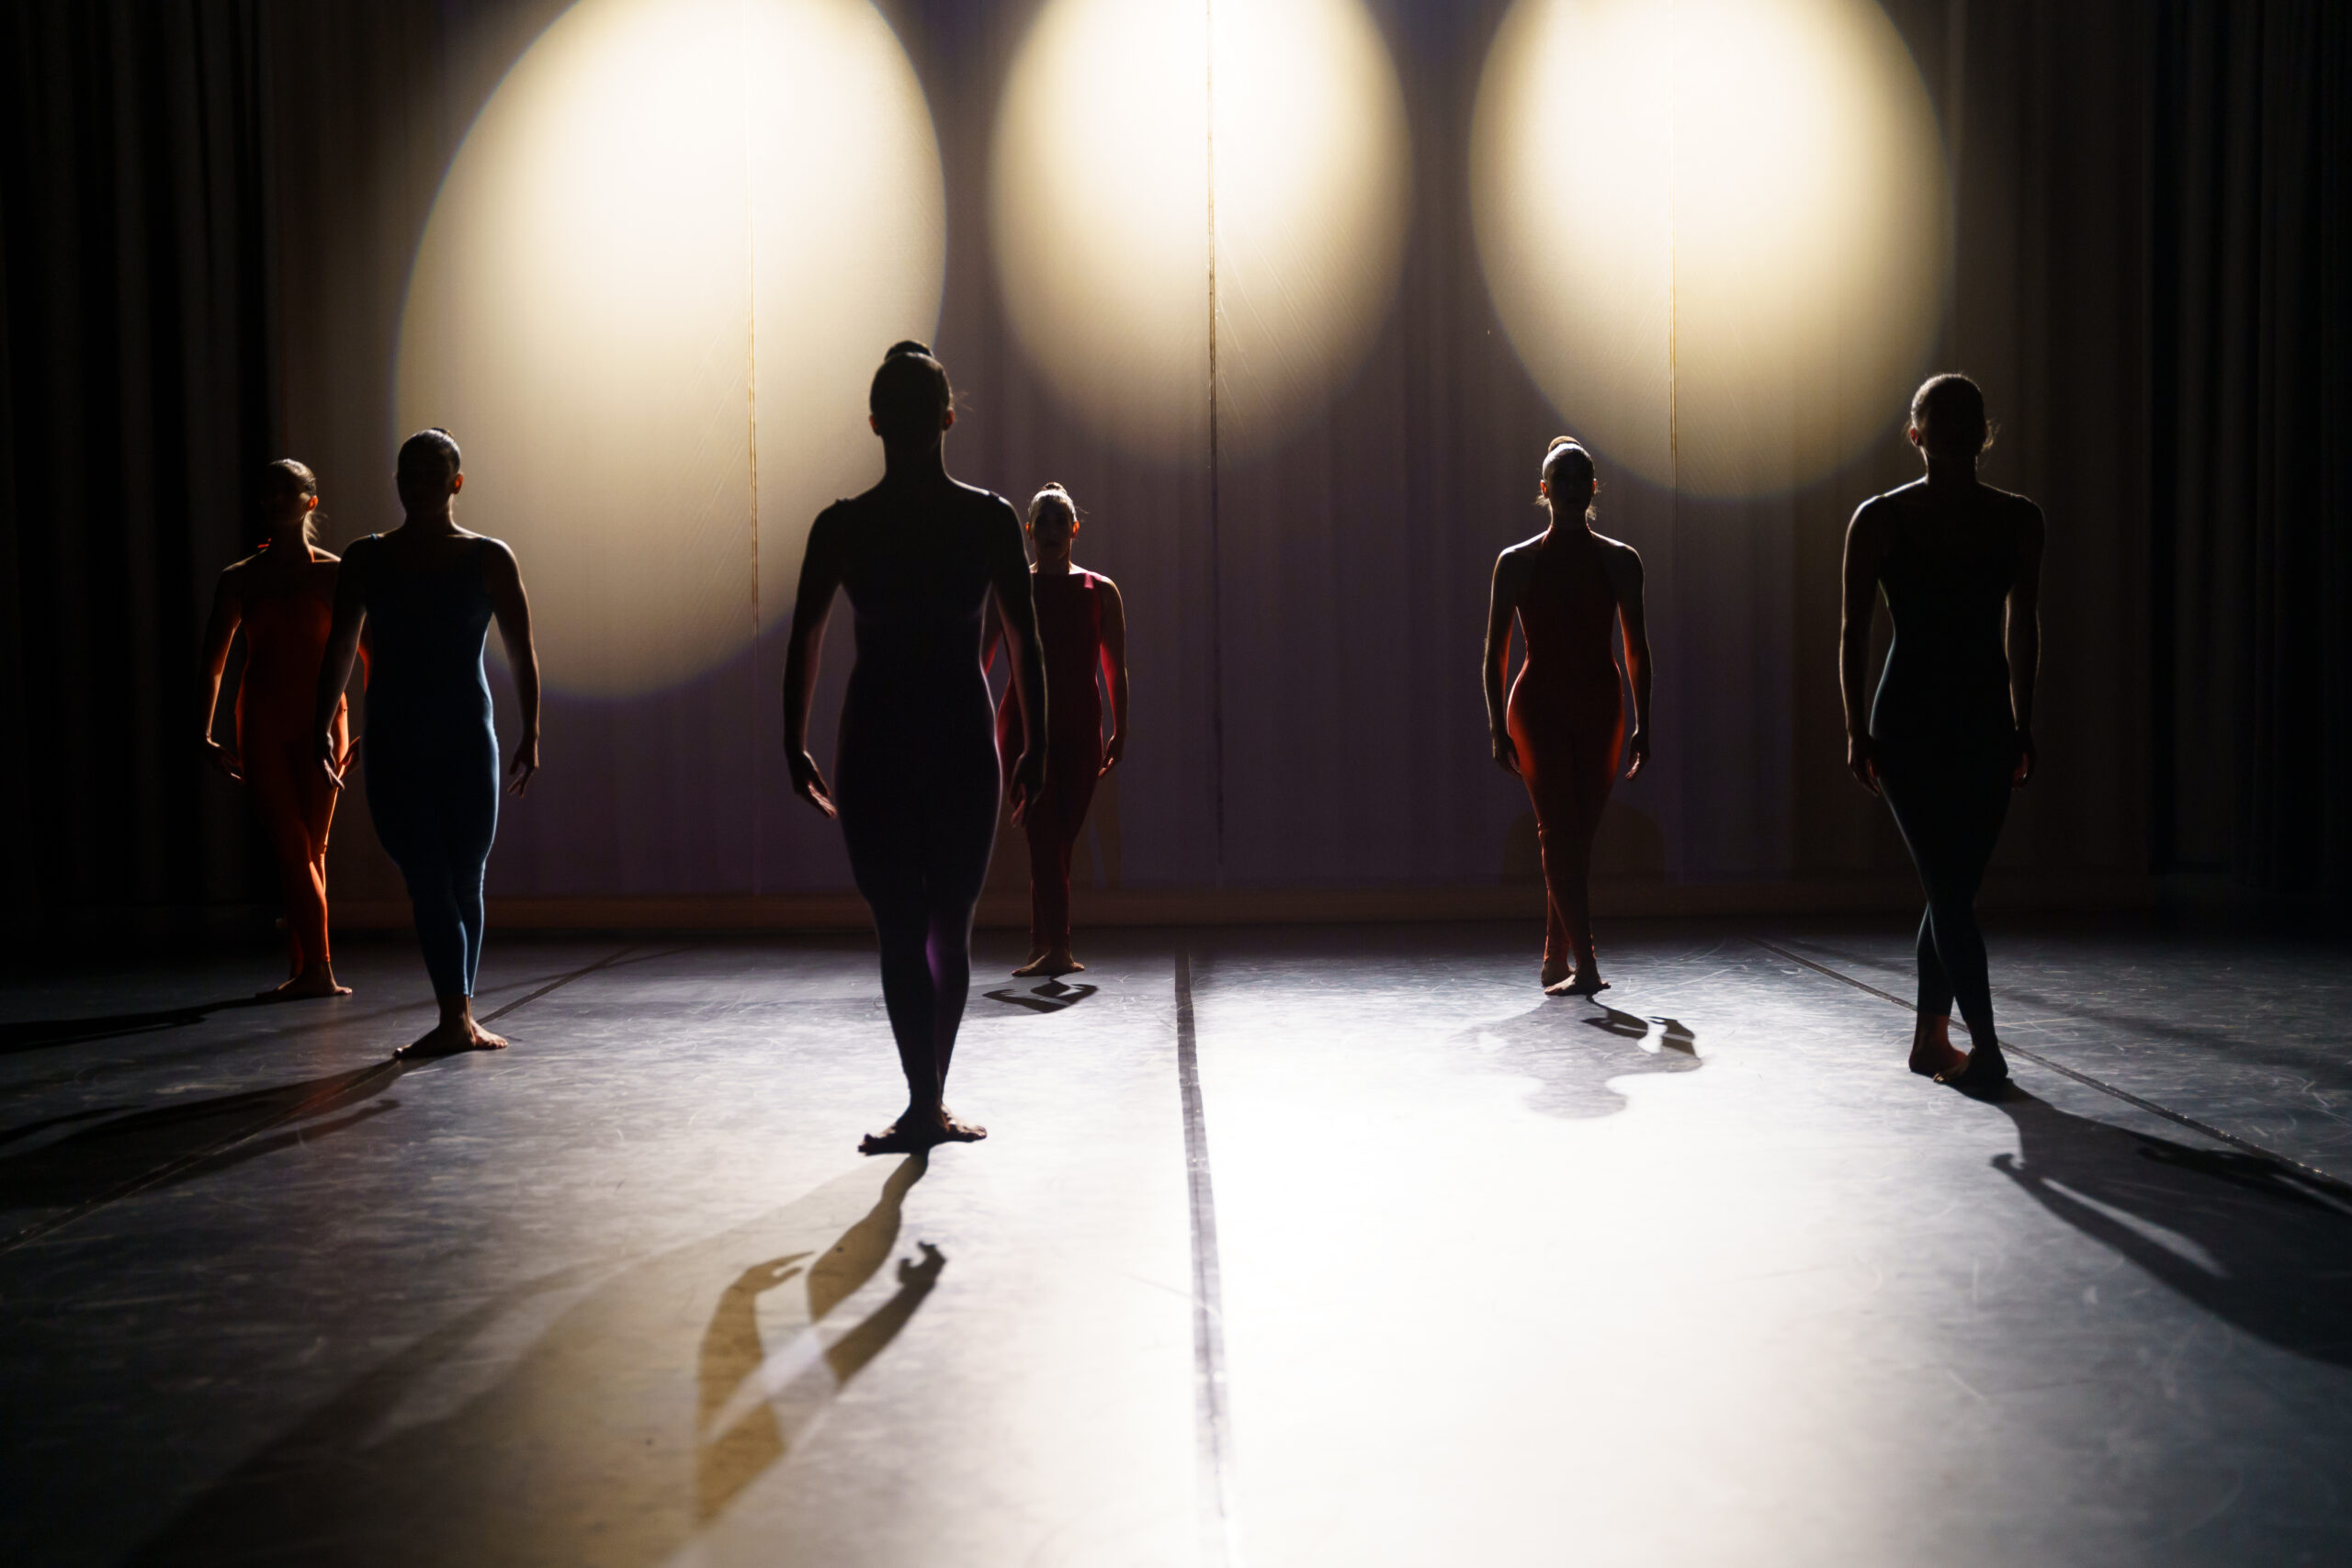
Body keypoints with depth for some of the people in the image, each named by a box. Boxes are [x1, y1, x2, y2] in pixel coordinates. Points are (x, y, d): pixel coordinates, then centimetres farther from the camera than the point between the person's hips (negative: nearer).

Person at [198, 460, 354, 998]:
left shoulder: (333, 575, 4)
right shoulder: (238, 579, 9)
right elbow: (213, 663, 13)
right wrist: (205, 735, 6)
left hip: (320, 719, -1)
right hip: (262, 724, 1)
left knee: (309, 849, 2)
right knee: (292, 846, -9)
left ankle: (302, 969, 11)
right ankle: (315, 969, -13)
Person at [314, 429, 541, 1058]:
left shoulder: (488, 559, 5)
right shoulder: (366, 559, 10)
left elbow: (521, 652, 1)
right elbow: (340, 649, 12)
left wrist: (529, 734, -8)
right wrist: (322, 728, 6)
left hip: (467, 741, -1)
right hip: (393, 745, 1)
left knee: (464, 881, 3)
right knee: (429, 882, -7)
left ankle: (460, 1017, 14)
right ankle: (456, 1018, -9)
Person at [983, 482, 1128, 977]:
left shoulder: (1101, 591, 7)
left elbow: (1115, 668, 6)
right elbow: (979, 663, 5)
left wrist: (1119, 730, -2)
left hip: (1081, 728, 2)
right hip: (1025, 723, -2)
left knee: (1060, 839, 4)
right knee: (1045, 835, -13)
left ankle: (1040, 948, 16)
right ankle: (1056, 950, -18)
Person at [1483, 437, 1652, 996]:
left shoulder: (1621, 561, 6)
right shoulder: (1516, 563, 1)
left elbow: (1637, 650, 9)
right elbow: (1495, 655, 3)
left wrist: (1642, 725, 3)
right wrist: (1499, 730, -3)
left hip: (1599, 711, 2)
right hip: (1538, 708, -2)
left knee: (1578, 836, 6)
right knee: (1560, 834, -12)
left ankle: (1556, 959, 20)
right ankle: (1584, 964, -15)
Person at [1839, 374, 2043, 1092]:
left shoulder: (2018, 520, 7)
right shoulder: (1880, 519, -2)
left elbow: (2022, 629, 12)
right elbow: (1853, 631, -2)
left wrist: (2022, 726, 10)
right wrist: (1857, 729, -7)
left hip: (1987, 725, 3)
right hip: (1908, 724, -3)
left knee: (1953, 888, 7)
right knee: (1952, 889, -8)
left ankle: (1930, 1038, 19)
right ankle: (1983, 1047, -5)